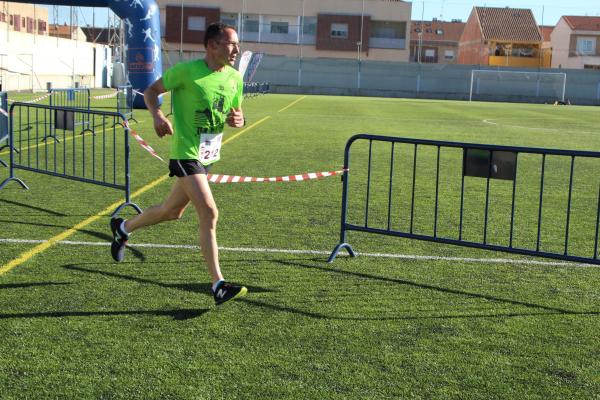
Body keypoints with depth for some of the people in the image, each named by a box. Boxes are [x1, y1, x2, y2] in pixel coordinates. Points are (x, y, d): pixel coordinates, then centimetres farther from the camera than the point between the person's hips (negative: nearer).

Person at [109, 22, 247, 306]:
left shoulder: (235, 78, 5)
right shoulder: (186, 70, -13)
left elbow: (237, 113, 17)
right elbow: (151, 90, -1)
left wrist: (239, 121, -8)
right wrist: (157, 115, -21)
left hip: (209, 155, 8)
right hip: (185, 152, -8)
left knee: (173, 211, 20)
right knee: (209, 213, -17)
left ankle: (123, 228, 45)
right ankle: (218, 285, -12)